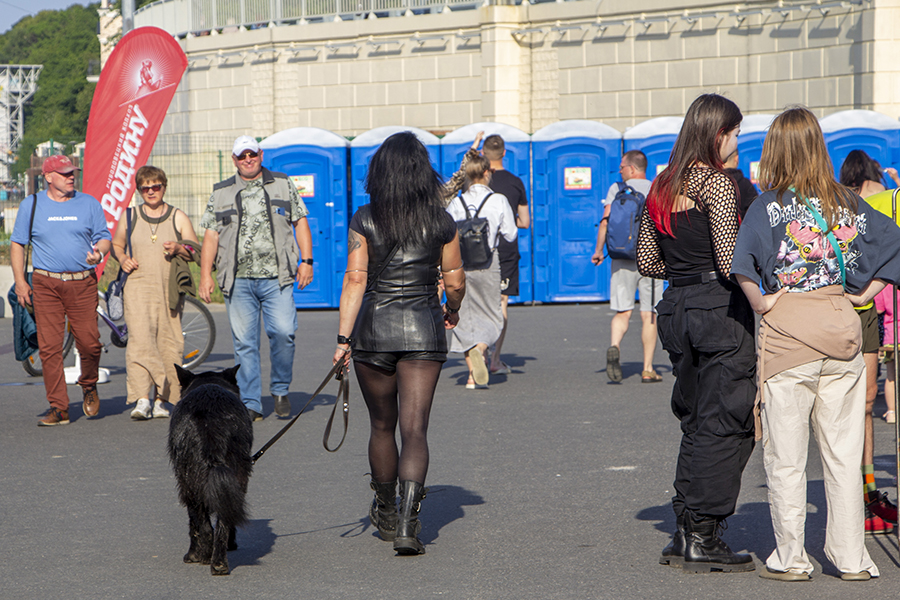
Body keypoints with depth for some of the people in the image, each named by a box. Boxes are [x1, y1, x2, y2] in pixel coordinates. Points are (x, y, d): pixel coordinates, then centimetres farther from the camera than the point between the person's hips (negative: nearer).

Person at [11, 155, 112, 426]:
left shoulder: (88, 203, 10)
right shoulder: (31, 205, 8)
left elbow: (104, 237, 12)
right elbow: (17, 243, 11)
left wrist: (98, 251, -12)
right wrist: (20, 281, 3)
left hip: (83, 282, 0)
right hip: (46, 284, 0)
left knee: (89, 343, -8)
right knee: (49, 347, -6)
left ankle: (89, 386, 23)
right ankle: (58, 408, -1)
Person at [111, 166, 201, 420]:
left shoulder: (178, 217, 11)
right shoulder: (130, 217, 12)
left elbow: (196, 250, 11)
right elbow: (116, 245, 25)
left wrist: (179, 248, -9)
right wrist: (123, 259, 3)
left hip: (169, 288, 1)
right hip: (138, 286, -1)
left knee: (168, 342, -1)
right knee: (139, 339, -17)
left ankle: (162, 399, 10)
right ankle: (142, 399, -22)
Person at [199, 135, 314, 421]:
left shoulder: (282, 184, 13)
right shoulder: (221, 193, 13)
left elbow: (300, 223, 13)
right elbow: (211, 235, 10)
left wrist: (306, 261, 2)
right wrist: (205, 275, 2)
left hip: (276, 277, -1)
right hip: (238, 279, 1)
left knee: (283, 332, -15)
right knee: (244, 342, -1)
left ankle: (280, 389, 7)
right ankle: (250, 404, 4)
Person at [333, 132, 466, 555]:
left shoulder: (364, 221, -4)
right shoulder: (440, 222, -1)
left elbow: (355, 280, -9)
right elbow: (455, 282, 5)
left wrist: (343, 337, -8)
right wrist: (451, 311, 26)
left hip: (374, 329, 0)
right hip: (423, 330, 0)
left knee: (382, 426, 17)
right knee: (414, 429, -3)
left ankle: (385, 513, 35)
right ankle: (407, 524, -19)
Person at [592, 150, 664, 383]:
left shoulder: (616, 189, 3)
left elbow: (606, 221, -7)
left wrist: (599, 250, 0)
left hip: (622, 257, 0)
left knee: (623, 312, 6)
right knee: (648, 315, 5)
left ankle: (614, 347, -23)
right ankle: (648, 369, 5)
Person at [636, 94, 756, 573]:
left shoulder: (662, 186, 11)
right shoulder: (717, 183, -12)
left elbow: (647, 262, 13)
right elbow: (731, 262, -18)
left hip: (677, 308, 8)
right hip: (720, 311, -8)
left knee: (695, 424, 16)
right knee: (725, 425, -2)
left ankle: (684, 534, 18)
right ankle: (703, 538, -1)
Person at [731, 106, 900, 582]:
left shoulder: (769, 206, -8)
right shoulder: (848, 204, 5)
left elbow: (742, 263, -22)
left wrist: (760, 303, -9)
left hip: (788, 329, -4)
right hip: (841, 328, 4)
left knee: (786, 457, 4)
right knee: (843, 453, 9)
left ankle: (790, 558, 8)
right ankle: (851, 557, 13)